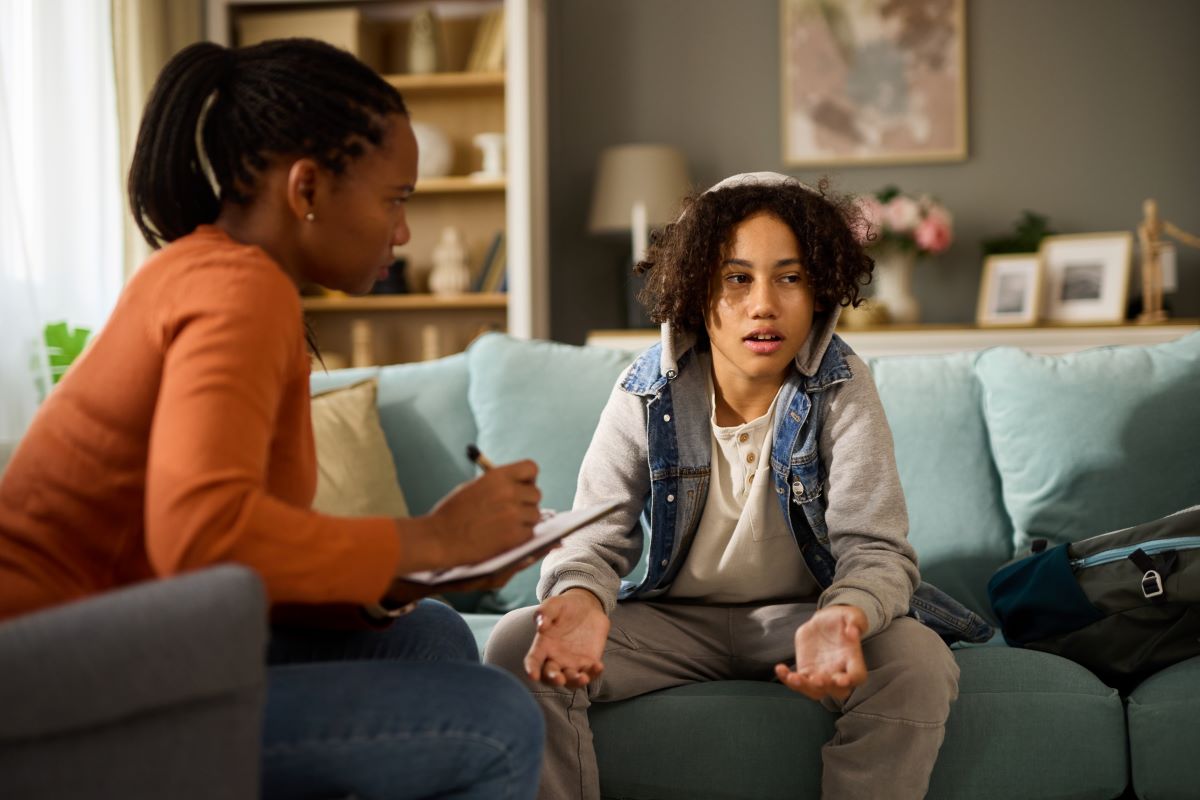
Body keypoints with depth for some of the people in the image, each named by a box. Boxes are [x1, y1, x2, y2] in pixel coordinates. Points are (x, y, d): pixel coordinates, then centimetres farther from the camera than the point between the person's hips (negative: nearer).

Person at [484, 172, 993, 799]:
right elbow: (595, 536, -9)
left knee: (919, 662, -31)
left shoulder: (841, 388, -13)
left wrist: (841, 620, -44)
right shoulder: (647, 392, -9)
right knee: (519, 645, -22)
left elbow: (874, 549, -18)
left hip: (801, 614, -1)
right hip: (672, 621, 1)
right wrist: (580, 599, -36)